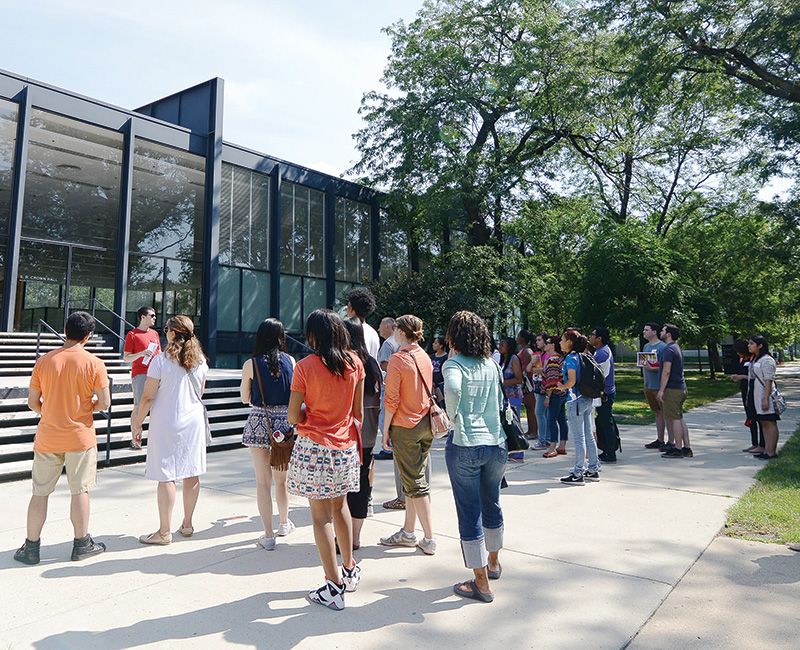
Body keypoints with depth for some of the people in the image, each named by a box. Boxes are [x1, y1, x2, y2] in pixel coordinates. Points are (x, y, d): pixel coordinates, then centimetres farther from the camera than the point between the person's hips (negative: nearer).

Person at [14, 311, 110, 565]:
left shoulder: (44, 361, -3)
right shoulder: (94, 363, -11)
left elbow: (32, 402, 1)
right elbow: (104, 403, -11)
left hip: (47, 438, 2)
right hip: (80, 438, -2)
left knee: (40, 492, 12)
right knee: (80, 490, 9)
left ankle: (31, 547, 20)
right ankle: (82, 544, 19)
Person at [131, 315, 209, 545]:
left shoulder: (161, 360, -11)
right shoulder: (200, 360, 3)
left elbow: (148, 397, -10)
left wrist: (137, 424, 0)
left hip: (166, 424, -5)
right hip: (193, 420, 5)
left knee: (166, 476, 1)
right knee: (192, 474, 11)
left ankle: (165, 532, 8)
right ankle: (187, 525, 24)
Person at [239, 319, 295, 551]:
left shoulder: (250, 364, -6)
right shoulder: (290, 361, -2)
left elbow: (245, 398, 4)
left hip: (260, 423, -2)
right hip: (285, 422, 2)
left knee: (263, 481, 6)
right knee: (281, 478, 20)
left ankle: (268, 535, 11)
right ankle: (284, 523, 38)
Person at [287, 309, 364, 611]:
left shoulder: (305, 366, -11)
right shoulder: (354, 363, 0)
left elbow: (294, 416, -9)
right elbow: (359, 411, 5)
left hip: (314, 447, -4)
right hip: (346, 447, 4)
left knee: (321, 515, 4)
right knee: (340, 507, 21)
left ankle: (334, 587, 10)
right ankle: (350, 570, 34)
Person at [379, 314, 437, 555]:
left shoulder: (398, 359, -15)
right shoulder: (425, 357, 6)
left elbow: (391, 400, -16)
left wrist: (385, 428, -7)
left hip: (405, 427, -7)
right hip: (426, 425, 7)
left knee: (415, 483, 1)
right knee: (415, 478, 16)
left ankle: (429, 540, 7)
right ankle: (408, 532, 27)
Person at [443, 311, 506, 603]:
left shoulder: (454, 364, -11)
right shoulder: (492, 365, 6)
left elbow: (452, 387, -32)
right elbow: (500, 402, 11)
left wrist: (452, 417, -18)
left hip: (464, 446, -5)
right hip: (497, 443, 6)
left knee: (469, 513, 7)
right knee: (492, 504, 24)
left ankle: (482, 583, 17)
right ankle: (493, 562, 44)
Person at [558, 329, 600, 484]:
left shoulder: (571, 358, -14)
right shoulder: (582, 356, 11)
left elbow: (571, 381, -20)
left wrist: (561, 387, -3)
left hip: (575, 401, -9)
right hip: (587, 399, 9)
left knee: (579, 438, -2)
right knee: (588, 436, 15)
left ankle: (578, 474, 6)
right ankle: (593, 469, 23)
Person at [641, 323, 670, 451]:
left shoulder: (662, 347, -12)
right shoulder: (646, 346, 14)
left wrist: (652, 369, -24)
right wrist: (645, 380, 16)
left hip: (660, 386, -8)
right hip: (648, 386, 8)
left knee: (666, 413, -2)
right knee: (657, 413, 16)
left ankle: (671, 442, 4)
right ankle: (660, 440, 25)